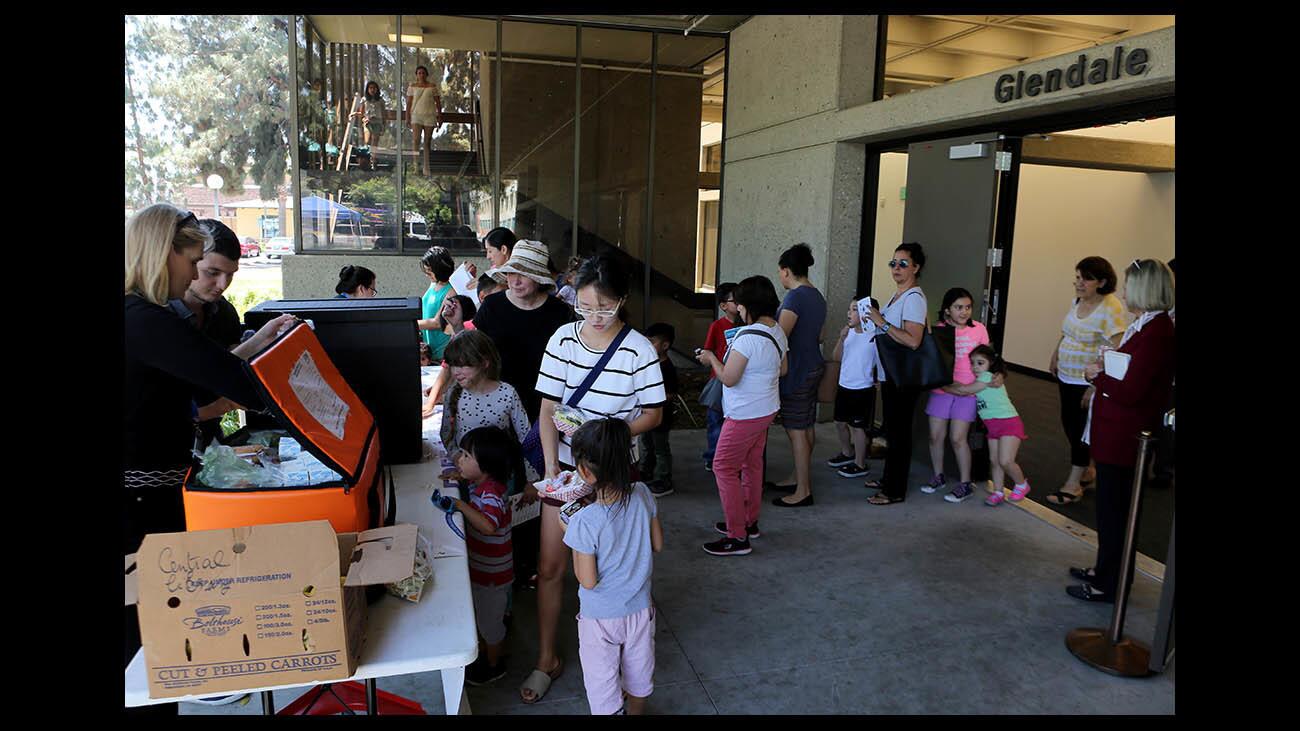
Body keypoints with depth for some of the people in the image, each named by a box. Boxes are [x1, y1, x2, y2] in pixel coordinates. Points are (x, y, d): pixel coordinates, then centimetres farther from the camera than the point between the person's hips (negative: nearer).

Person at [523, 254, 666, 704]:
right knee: (549, 565, 6)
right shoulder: (564, 338, -6)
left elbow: (653, 413, -6)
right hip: (564, 464, 2)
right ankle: (546, 660, 23)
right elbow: (548, 408, -4)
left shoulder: (638, 349, -13)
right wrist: (550, 470, -14)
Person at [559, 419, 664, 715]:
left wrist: (568, 532, -12)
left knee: (602, 683, 18)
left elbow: (588, 580, -20)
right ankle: (636, 711, 52)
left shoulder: (584, 522, -31)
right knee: (639, 674, 28)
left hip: (601, 617, -5)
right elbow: (658, 544, -2)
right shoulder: (643, 495, -17)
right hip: (640, 609, 5)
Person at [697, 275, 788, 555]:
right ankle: (749, 522, 33)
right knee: (752, 465, 20)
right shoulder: (778, 332, 4)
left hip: (745, 415, -9)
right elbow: (783, 369, 16)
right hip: (767, 409, 9)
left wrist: (711, 358, -8)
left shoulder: (748, 337, -25)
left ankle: (737, 537, 0)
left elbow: (729, 378, -24)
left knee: (724, 468, -2)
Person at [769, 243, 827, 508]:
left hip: (797, 370, -10)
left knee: (796, 429, -5)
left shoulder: (795, 297, -17)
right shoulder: (817, 296, 12)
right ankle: (798, 476, 29)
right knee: (806, 426, 16)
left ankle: (803, 491, -1)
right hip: (813, 367, 10)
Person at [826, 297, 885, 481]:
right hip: (844, 386, 7)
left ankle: (860, 465, 17)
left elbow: (880, 362, -11)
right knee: (840, 422, 19)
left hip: (863, 389, -7)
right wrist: (841, 339, -13)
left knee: (858, 426, 3)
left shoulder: (874, 337, -16)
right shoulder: (849, 333, 0)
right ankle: (847, 453, 41)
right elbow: (838, 357, 0)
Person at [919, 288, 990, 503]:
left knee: (958, 438, -3)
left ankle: (966, 484, 12)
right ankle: (939, 476, 27)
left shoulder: (979, 329, 0)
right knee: (936, 436, 6)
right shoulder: (937, 329, -5)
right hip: (941, 389, 1)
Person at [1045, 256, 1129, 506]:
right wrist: (1055, 356, 20)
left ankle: (1073, 486, 11)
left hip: (1089, 383, -8)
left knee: (1080, 429, 0)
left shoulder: (1110, 310, -22)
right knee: (1069, 423, 17)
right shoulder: (1078, 300, 4)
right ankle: (1085, 471, 36)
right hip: (1067, 377, 8)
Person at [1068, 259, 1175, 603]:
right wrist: (1103, 376, 0)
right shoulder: (1147, 325, 9)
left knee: (1113, 510, 3)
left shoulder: (1156, 332, -22)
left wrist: (1097, 376, -9)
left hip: (1125, 436, -10)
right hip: (1117, 432, 10)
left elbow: (1130, 391, -24)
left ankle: (1109, 585, 17)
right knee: (1112, 506, 21)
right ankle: (1105, 570, 36)